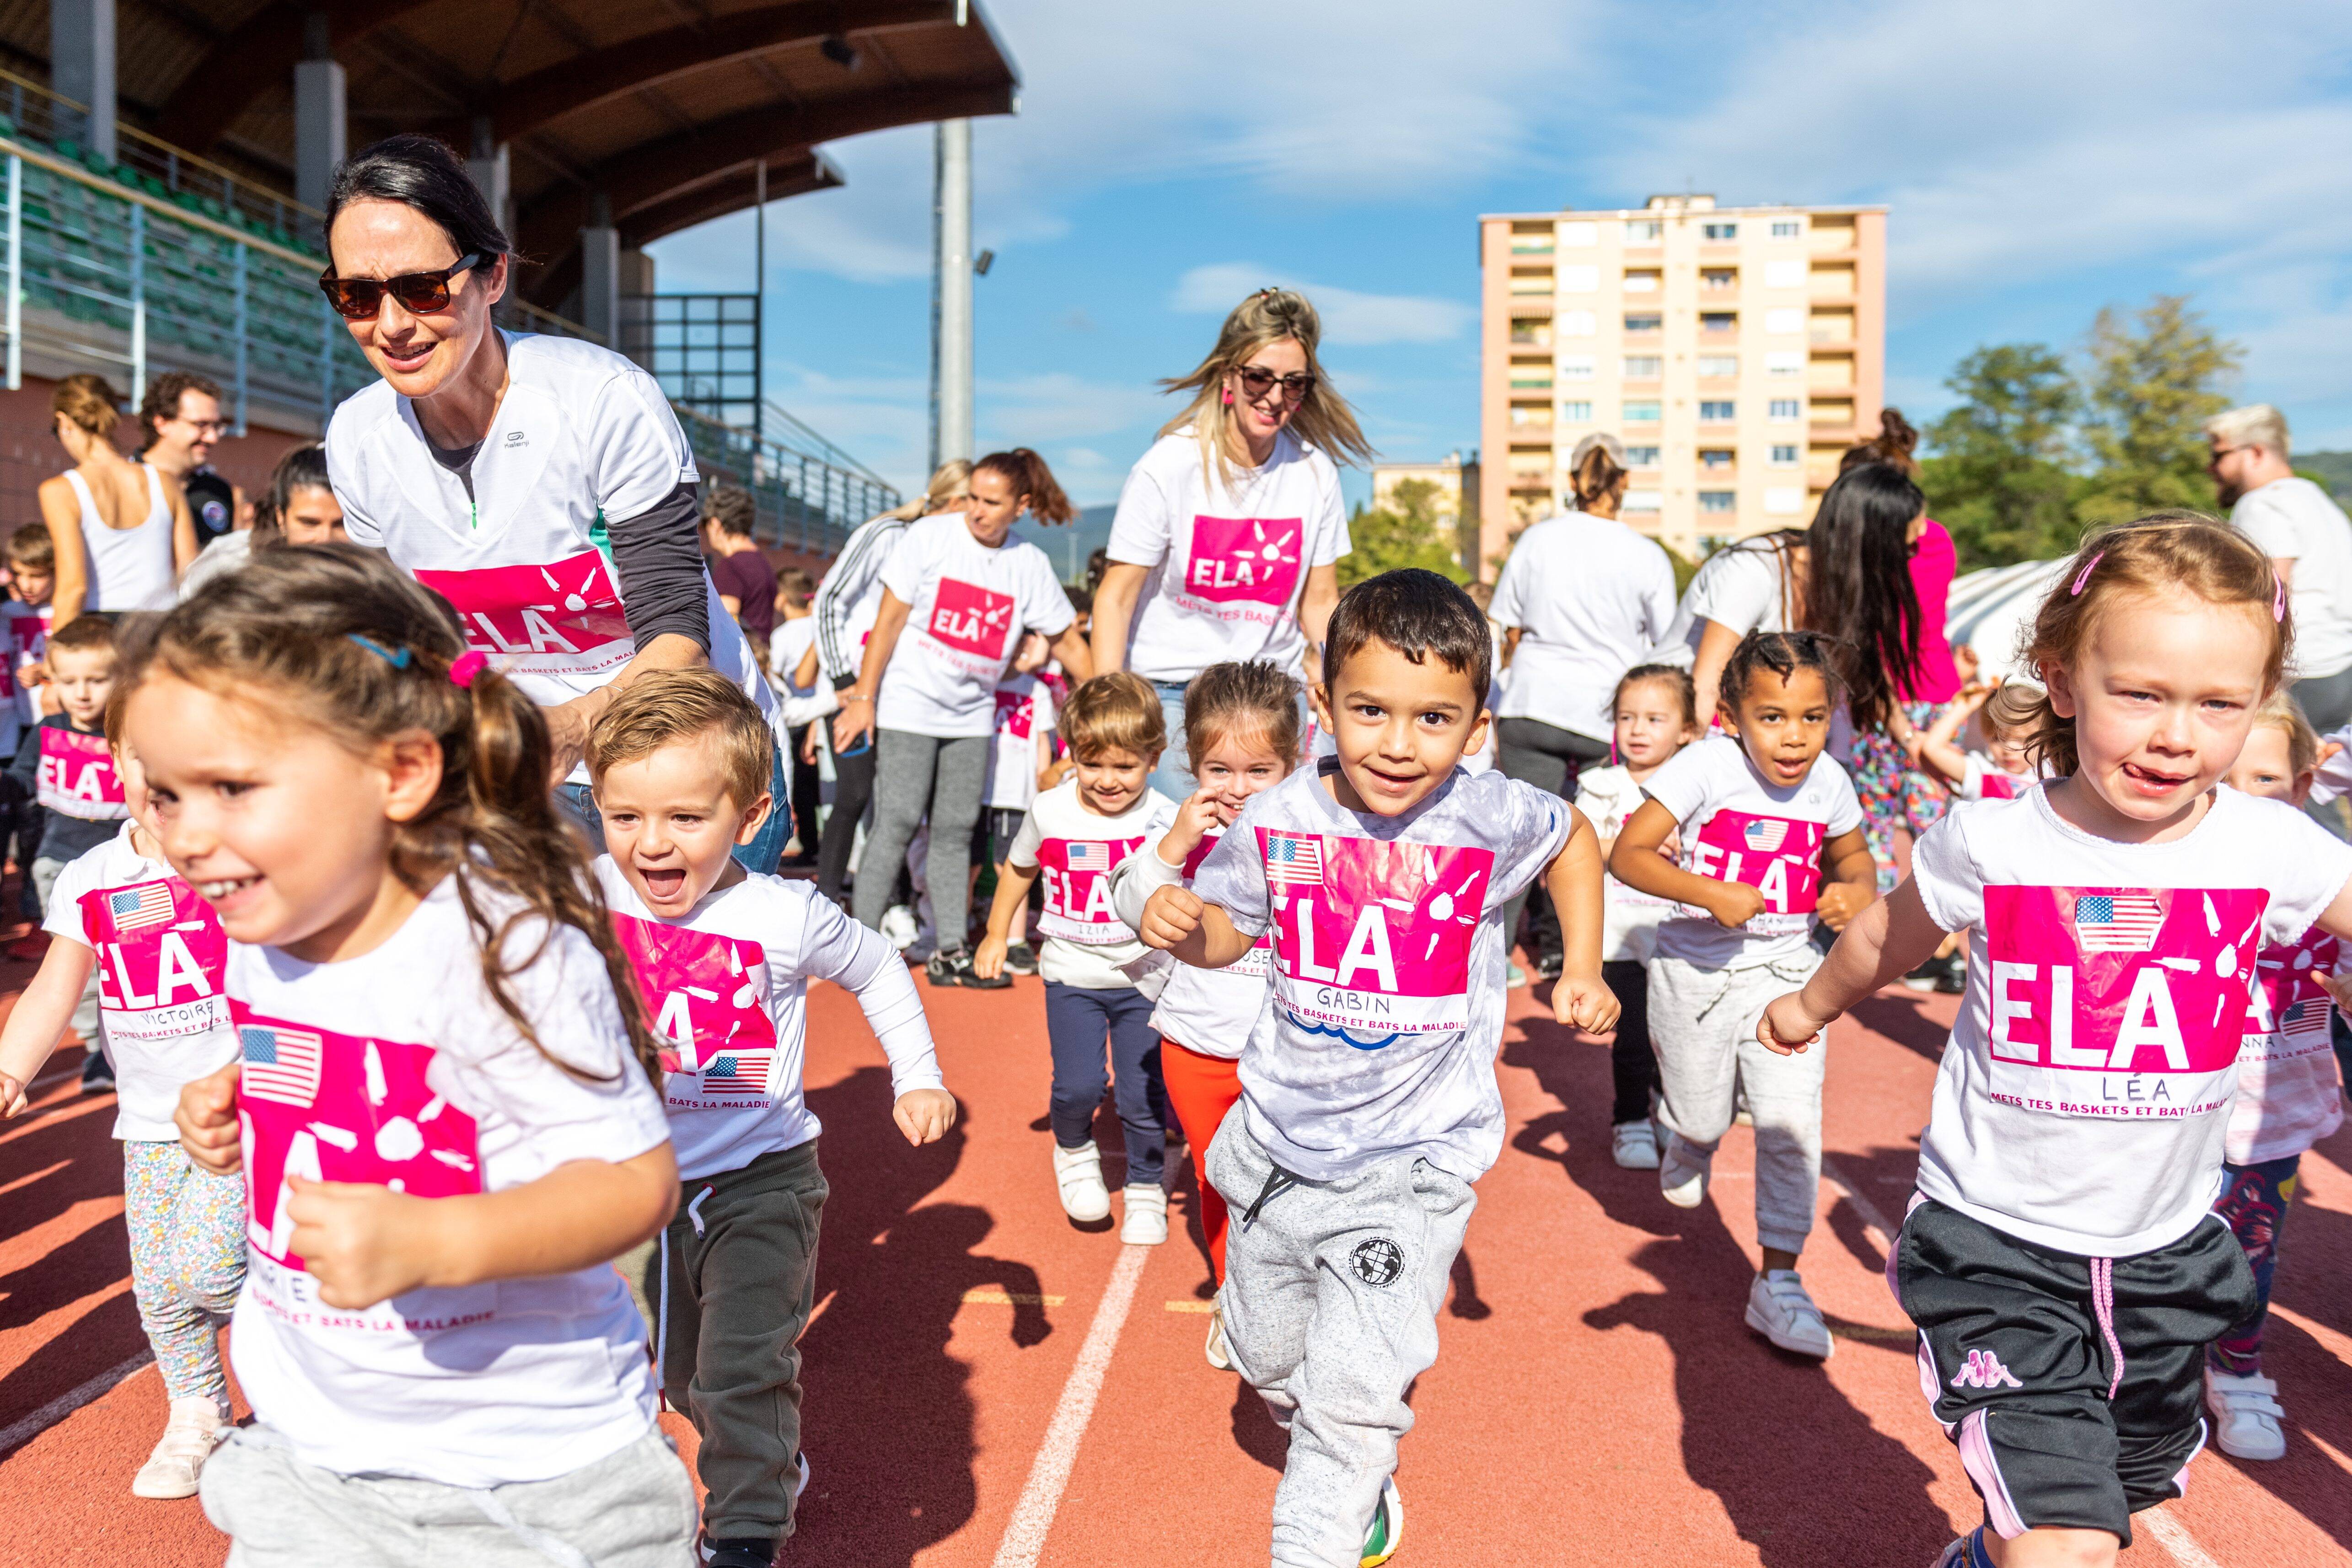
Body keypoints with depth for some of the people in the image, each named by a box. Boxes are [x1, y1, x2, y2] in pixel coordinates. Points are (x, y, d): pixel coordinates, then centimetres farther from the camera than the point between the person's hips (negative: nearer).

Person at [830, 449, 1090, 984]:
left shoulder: (1030, 563, 2)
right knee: (898, 824, -7)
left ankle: (952, 952, 11)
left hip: (972, 715, 4)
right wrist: (864, 699, -8)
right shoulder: (929, 537, -6)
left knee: (956, 830, 5)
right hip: (908, 706, -3)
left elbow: (1067, 639, 11)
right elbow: (890, 619, -5)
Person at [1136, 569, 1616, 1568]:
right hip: (1280, 1143, 4)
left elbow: (1573, 839, 7)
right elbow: (1229, 931, 4)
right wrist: (1180, 926, -18)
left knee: (1354, 1394, -8)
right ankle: (1362, 1482, 53)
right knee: (1268, 1355, 23)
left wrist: (1583, 969, 1)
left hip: (1412, 1160, -4)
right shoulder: (1278, 820, -12)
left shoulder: (1491, 819, -16)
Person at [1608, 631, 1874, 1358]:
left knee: (1791, 1122, -7)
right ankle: (1687, 1139, 52)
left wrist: (1854, 888, -8)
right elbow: (1627, 854, -20)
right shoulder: (1707, 766, -18)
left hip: (1785, 971, 2)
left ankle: (1778, 1282, 8)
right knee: (1704, 1116, 12)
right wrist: (1709, 893, -31)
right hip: (1696, 965, -2)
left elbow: (1851, 855, 16)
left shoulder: (1829, 782, -5)